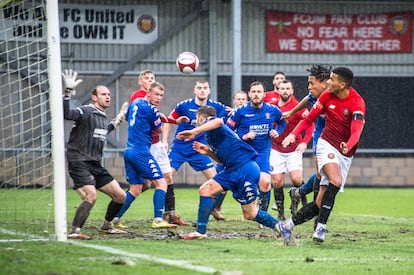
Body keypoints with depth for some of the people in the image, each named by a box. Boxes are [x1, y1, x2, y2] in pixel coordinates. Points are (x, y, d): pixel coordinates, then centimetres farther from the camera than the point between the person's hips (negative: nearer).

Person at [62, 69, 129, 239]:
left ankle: (107, 226, 29)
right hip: (80, 163, -9)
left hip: (96, 166, 9)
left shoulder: (103, 117, 16)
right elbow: (65, 114, -29)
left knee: (120, 196, 10)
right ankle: (74, 231, -24)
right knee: (91, 197, -27)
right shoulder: (85, 112, -11)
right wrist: (68, 92, -38)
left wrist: (117, 121, 35)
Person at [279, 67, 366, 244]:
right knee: (335, 181, -30)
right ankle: (321, 227, -29)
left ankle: (289, 225, 12)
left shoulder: (357, 103, -16)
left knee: (321, 203, -3)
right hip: (327, 145, 0)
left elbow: (356, 130, -30)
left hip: (345, 154, 0)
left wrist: (348, 146, -50)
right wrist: (293, 134, -4)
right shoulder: (327, 96, -2)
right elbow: (310, 118, 10)